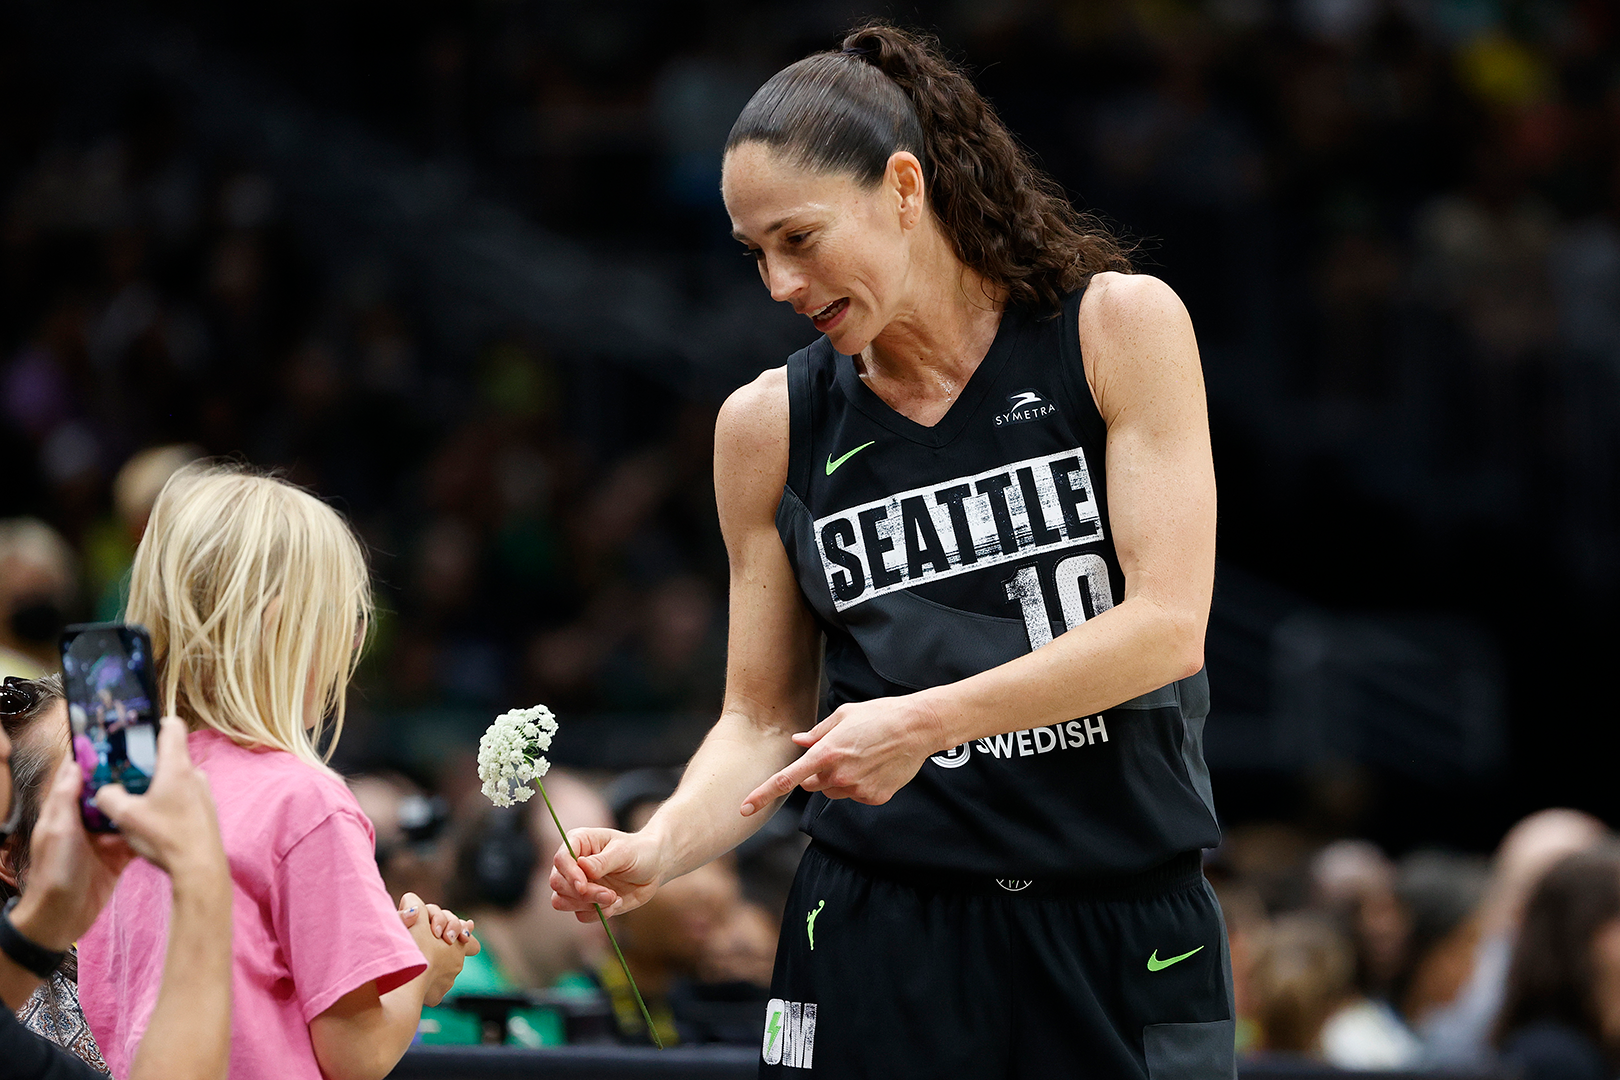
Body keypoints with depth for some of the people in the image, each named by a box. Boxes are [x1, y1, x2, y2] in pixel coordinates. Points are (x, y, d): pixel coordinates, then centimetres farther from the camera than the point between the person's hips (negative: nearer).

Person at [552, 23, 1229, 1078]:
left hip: (1129, 942, -1)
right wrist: (658, 851, -10)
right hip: (880, 941, 1)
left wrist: (927, 721, -19)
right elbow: (764, 716, 10)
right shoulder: (770, 425, 5)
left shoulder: (1119, 326, -3)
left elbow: (1168, 626, -11)